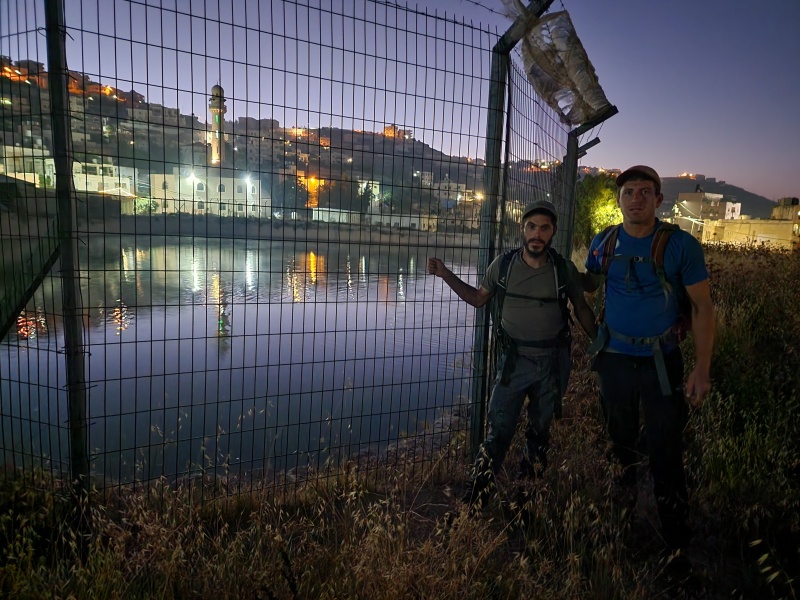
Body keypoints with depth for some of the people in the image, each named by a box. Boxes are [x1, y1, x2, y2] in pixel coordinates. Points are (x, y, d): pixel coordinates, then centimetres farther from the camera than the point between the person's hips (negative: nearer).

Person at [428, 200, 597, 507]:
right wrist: (446, 275, -2)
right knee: (498, 432, -4)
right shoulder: (503, 264, -5)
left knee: (540, 431, 17)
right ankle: (474, 501, 6)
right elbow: (478, 298, 8)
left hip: (553, 362, 1)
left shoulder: (565, 269, -7)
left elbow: (582, 309, 7)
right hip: (513, 360, 0)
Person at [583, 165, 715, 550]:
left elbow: (702, 307, -8)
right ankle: (622, 500, 46)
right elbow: (587, 285, 15)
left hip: (661, 361, -3)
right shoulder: (603, 243, -3)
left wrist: (702, 369, -11)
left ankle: (676, 537, 19)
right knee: (621, 439, 21)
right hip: (614, 357, 3)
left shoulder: (681, 245, -12)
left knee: (665, 452, 1)